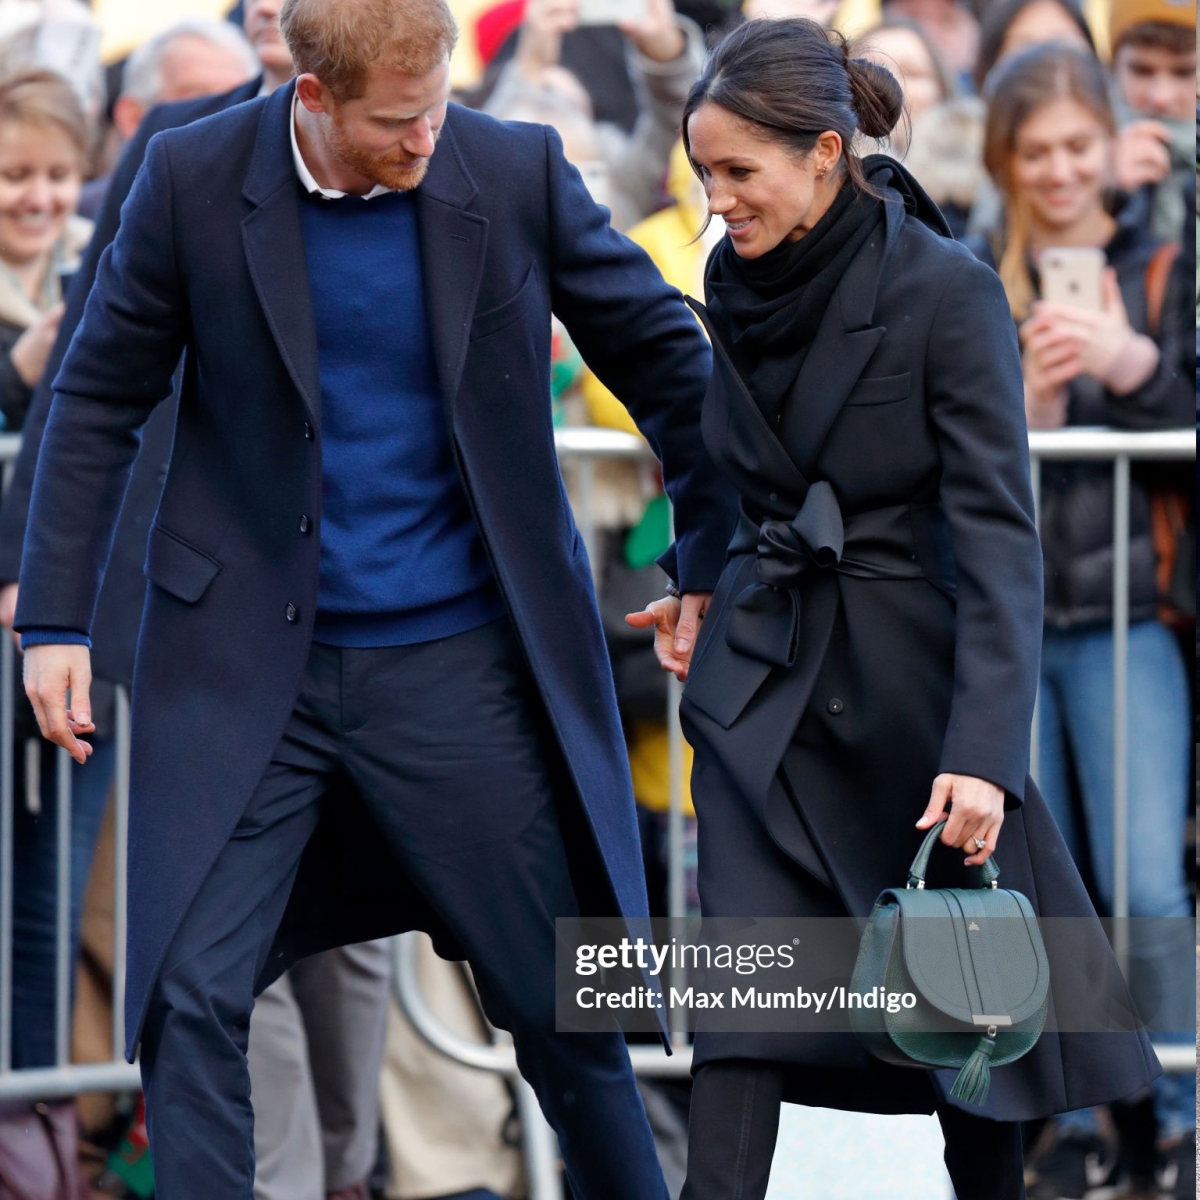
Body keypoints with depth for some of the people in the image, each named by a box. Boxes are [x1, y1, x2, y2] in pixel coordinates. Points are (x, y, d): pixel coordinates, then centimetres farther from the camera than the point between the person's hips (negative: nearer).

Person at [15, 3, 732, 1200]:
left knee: (561, 1003, 8)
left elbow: (663, 359, 6)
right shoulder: (192, 179, -8)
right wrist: (54, 615, -2)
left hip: (460, 664, 1)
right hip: (246, 662, 0)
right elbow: (100, 397, 2)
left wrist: (720, 571, 9)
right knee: (190, 997, -9)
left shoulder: (515, 172, -6)